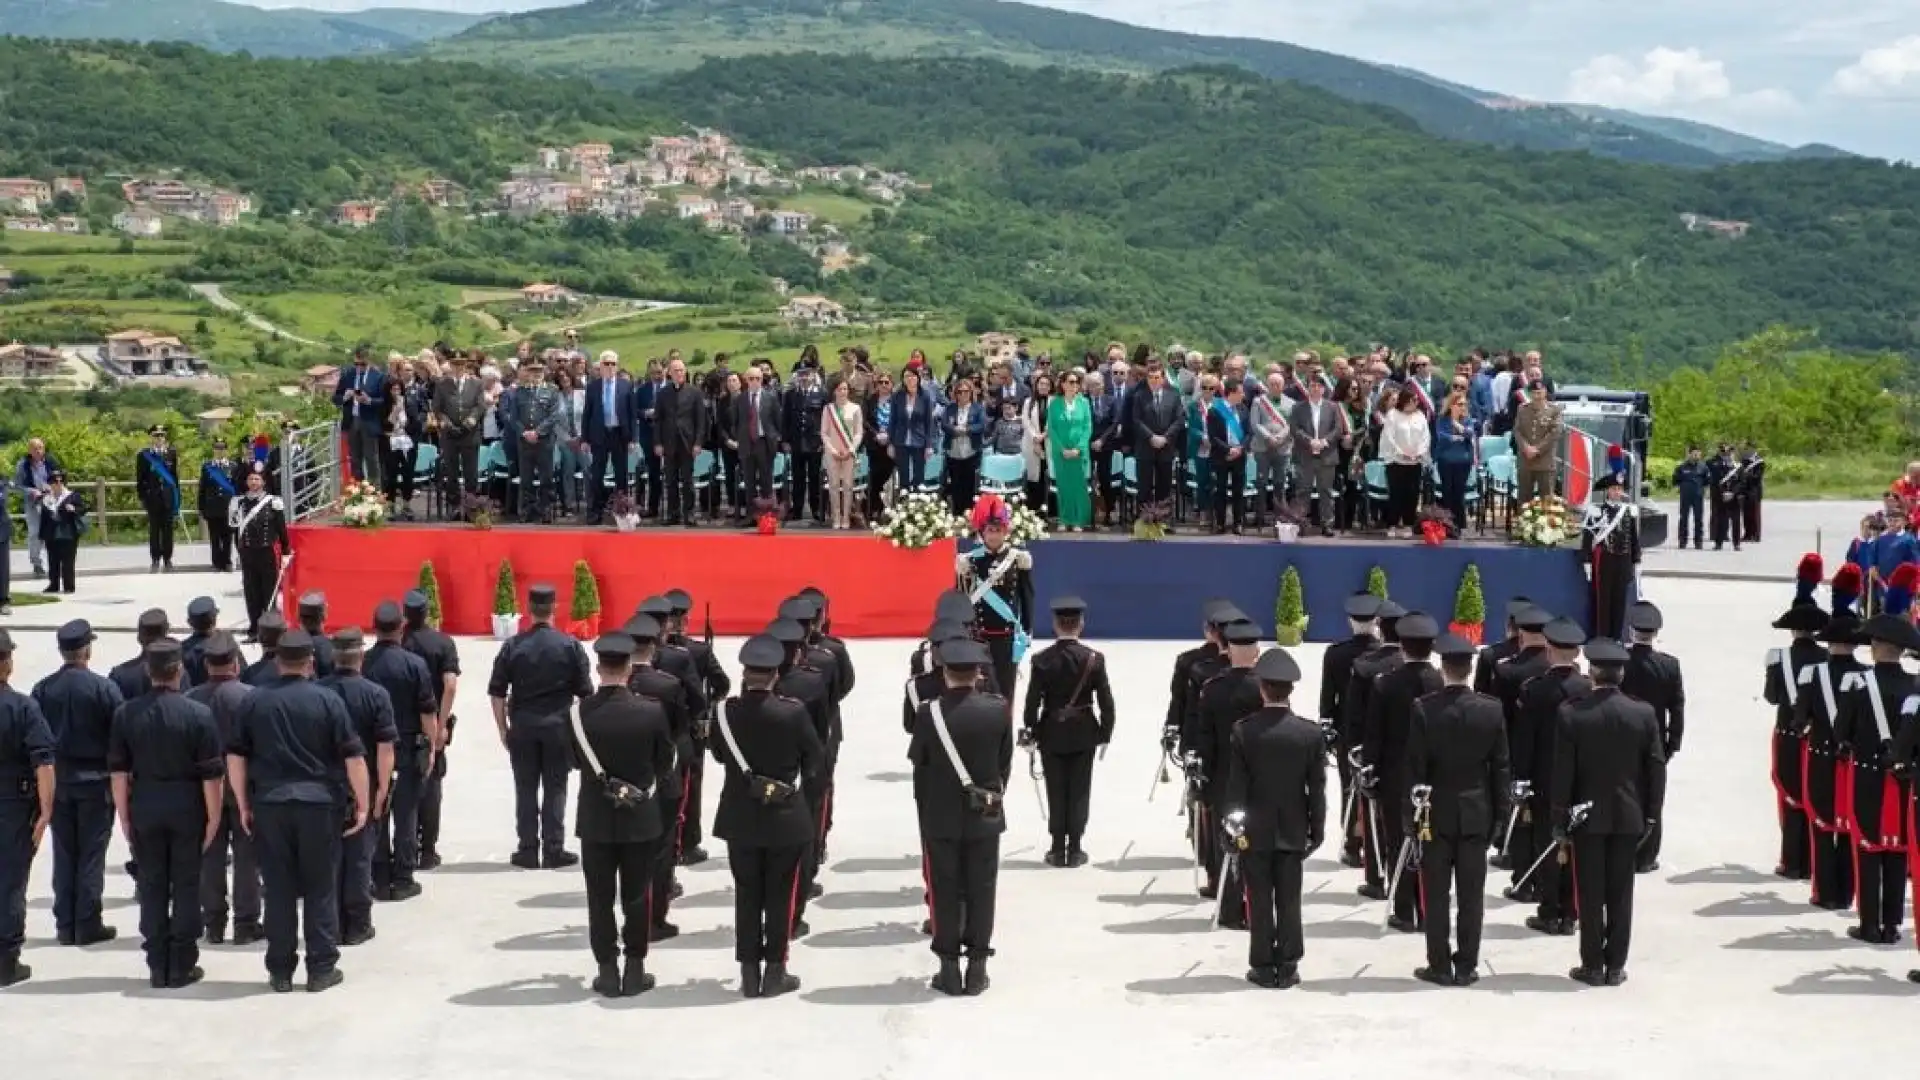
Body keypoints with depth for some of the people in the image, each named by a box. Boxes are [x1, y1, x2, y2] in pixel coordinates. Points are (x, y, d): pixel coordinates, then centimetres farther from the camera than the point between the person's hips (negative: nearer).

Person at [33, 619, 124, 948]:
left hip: (57, 781, 3)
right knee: (92, 854, 3)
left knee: (63, 854, 10)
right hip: (95, 781, -3)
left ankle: (65, 926, 12)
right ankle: (88, 926, 3)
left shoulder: (43, 689, -2)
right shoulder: (103, 687, -11)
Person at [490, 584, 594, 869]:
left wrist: (503, 728, 7)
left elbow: (497, 693, -1)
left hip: (522, 727, 1)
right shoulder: (570, 645, -5)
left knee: (525, 789, 7)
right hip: (558, 727, -1)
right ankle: (553, 850, 6)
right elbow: (585, 691, -2)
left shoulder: (513, 645, -2)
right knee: (555, 789, 6)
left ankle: (528, 850, 9)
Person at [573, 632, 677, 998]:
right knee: (637, 898, 10)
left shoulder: (579, 713, -11)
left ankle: (608, 971, 11)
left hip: (595, 818, 0)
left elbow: (575, 760, 3)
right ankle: (635, 970, 13)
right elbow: (665, 765, -2)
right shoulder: (651, 711, -13)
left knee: (600, 899, 9)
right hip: (641, 818, 0)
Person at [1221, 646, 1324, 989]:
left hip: (1254, 831, -1)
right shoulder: (1310, 732, -5)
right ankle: (1287, 967, 9)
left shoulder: (1243, 730, -9)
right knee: (1289, 901, 6)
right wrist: (1316, 829, 7)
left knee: (1260, 901, 4)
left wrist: (1232, 824, -1)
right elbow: (1317, 787, -1)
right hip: (1293, 831, 1)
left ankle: (1263, 967, 7)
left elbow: (1235, 784, -8)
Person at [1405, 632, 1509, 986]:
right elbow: (1501, 767, 1)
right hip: (1477, 813, 2)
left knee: (1435, 895, 5)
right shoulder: (1492, 710, -4)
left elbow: (1415, 766, -9)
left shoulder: (1424, 709, -11)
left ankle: (1440, 967, 7)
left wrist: (1413, 810, -1)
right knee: (1472, 894, 6)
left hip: (1436, 812, -2)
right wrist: (1499, 812, 9)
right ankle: (1466, 966, 10)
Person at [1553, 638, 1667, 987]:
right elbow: (1656, 769, -1)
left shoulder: (1571, 713, -11)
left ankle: (1593, 966, 8)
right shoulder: (1643, 713, -4)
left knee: (1590, 894, 5)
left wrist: (1560, 816, -2)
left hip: (1587, 816, -2)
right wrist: (1650, 814, 7)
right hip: (1629, 817, 2)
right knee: (1620, 893, 8)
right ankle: (1615, 966, 12)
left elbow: (1562, 770, -9)